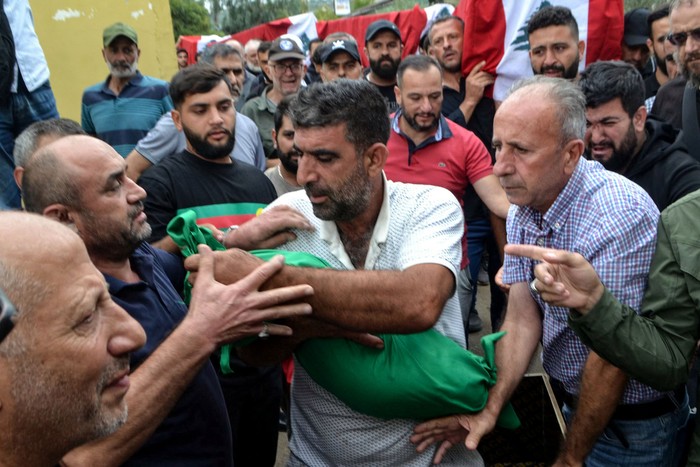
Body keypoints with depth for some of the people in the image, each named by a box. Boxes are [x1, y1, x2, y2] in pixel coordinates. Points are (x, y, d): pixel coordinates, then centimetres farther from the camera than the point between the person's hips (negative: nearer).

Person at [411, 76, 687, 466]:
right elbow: (523, 318, -8)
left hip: (631, 422, -6)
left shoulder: (618, 216, -31)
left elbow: (611, 357, -26)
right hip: (572, 401, 7)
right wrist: (490, 409, -20)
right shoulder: (523, 206, -5)